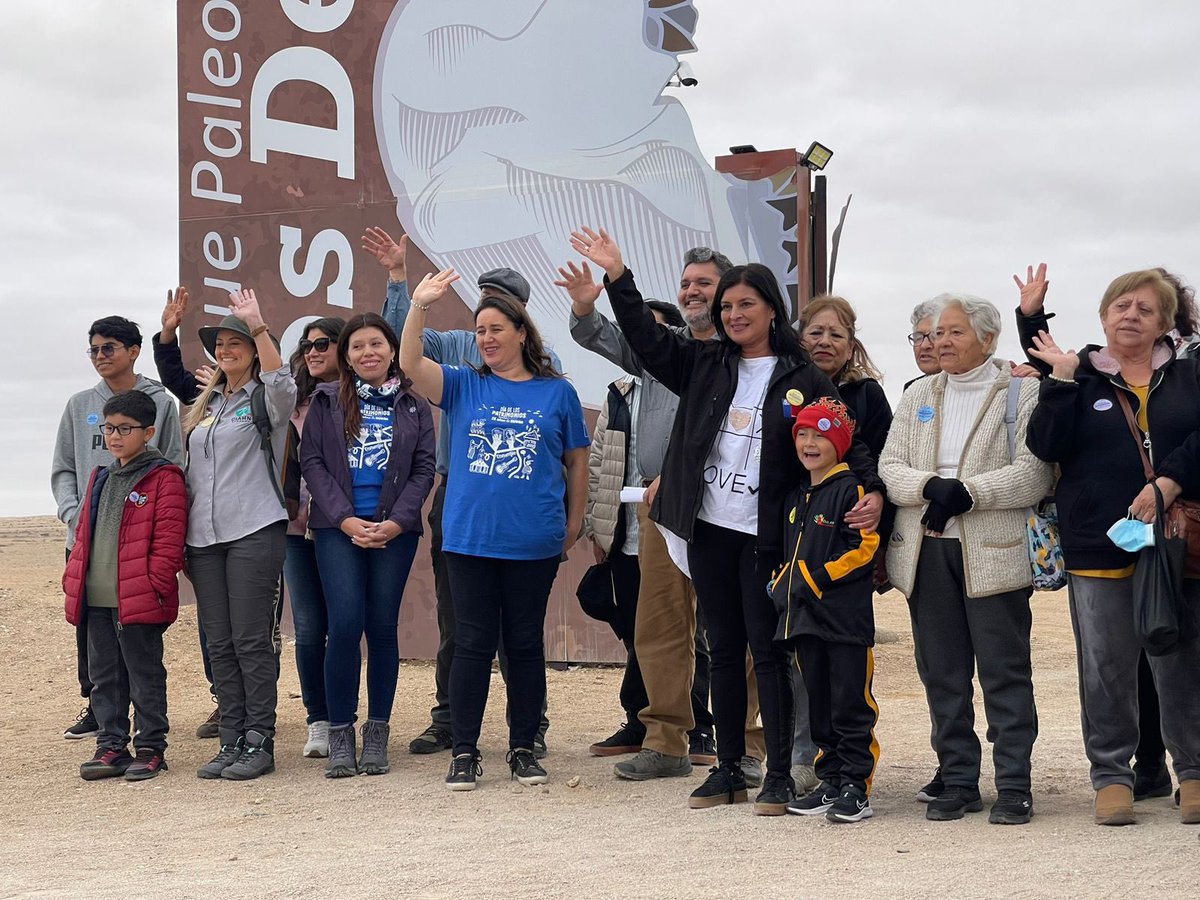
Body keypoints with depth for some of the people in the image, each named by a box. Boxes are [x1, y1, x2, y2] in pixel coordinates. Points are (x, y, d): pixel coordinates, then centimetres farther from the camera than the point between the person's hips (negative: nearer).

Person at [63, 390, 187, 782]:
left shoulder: (163, 478, -8)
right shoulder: (101, 479, 16)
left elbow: (169, 540, -13)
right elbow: (84, 534, 22)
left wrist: (155, 584, -17)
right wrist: (73, 579, 14)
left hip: (139, 601, -7)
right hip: (97, 601, 7)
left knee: (145, 676, 2)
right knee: (104, 676, 12)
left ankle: (151, 749, 10)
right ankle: (111, 746, 20)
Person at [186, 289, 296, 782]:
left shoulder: (264, 400, 0)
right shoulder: (206, 405, 19)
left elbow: (282, 382, -25)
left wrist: (258, 325, -28)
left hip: (254, 532, -7)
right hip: (203, 537, 7)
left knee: (252, 641, -7)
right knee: (220, 644, 6)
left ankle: (259, 743, -1)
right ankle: (231, 742, 11)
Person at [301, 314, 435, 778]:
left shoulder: (413, 405, 9)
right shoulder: (328, 400, 7)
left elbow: (424, 468, 5)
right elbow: (312, 461, 2)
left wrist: (396, 521, -8)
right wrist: (345, 519, -9)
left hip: (395, 529, 1)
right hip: (338, 528, -1)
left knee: (383, 626, 2)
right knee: (346, 624, -10)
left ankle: (377, 734, 10)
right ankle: (340, 735, -1)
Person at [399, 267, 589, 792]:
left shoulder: (556, 392, 5)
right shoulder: (463, 387, 7)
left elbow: (576, 459, 11)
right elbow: (410, 364, -8)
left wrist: (574, 522, 7)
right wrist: (419, 306, -19)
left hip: (534, 543, 0)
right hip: (469, 538, 0)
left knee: (525, 644, 8)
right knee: (472, 644, 3)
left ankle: (523, 748, 18)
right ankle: (465, 752, 10)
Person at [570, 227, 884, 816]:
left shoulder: (802, 379, -1)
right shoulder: (705, 366, 10)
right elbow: (647, 340, 8)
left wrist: (872, 492, -20)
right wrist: (617, 275, -1)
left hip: (765, 535, -4)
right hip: (709, 529, 4)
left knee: (767, 650, -3)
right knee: (723, 649, 10)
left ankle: (779, 774, 3)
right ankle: (728, 768, 17)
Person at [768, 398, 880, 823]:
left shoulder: (850, 490, -8)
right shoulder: (796, 497, 17)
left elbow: (865, 548, -15)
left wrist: (815, 579, -15)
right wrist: (782, 582, 11)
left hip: (846, 616, -8)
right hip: (804, 614, 8)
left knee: (851, 705, -4)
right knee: (819, 704, 12)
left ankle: (856, 788, -1)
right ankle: (831, 783, 19)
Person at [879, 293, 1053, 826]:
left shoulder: (1022, 393, 1)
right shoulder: (918, 396, 16)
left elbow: (1034, 474, -10)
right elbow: (889, 468, 7)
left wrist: (967, 493, -18)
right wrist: (930, 487, -12)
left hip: (993, 554, -4)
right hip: (925, 552, 5)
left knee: (1004, 672, -2)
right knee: (942, 675, 8)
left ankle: (1013, 786, 4)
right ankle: (957, 782, 16)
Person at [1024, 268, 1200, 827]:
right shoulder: (1079, 379, 9)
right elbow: (1046, 445, -4)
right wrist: (1061, 379, -11)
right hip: (1099, 548, 0)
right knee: (1106, 667, 2)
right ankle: (1111, 775, 12)